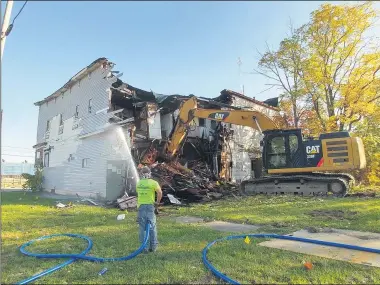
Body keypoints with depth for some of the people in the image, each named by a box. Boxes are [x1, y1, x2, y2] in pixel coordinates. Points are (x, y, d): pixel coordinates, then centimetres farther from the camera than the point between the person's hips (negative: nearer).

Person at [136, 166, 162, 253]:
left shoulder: (138, 183, 5)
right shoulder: (153, 183, -10)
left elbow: (138, 194, 8)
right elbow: (160, 192, -18)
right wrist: (158, 202, -6)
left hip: (141, 206, 3)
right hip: (150, 206, -3)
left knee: (142, 227, 9)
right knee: (152, 227, 8)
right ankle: (153, 246, 14)